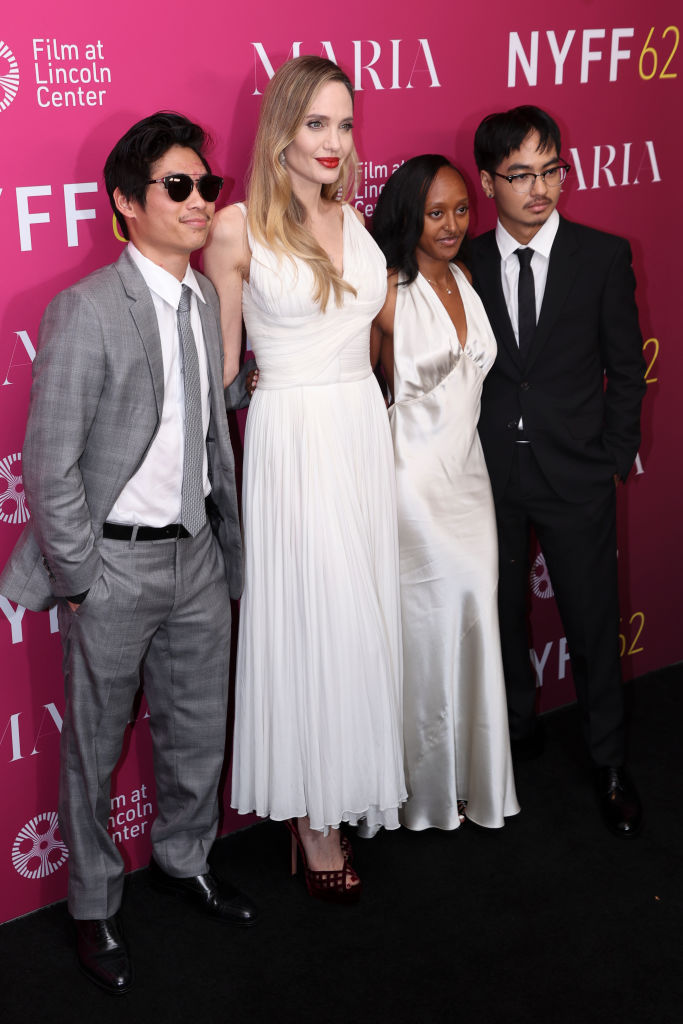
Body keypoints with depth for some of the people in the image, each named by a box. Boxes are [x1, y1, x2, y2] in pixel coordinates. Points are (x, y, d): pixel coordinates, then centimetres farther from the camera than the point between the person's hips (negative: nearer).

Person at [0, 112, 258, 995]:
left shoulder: (208, 300, 4)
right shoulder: (86, 311, -17)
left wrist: (227, 536, 10)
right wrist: (78, 579, -13)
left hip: (197, 551, 6)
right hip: (116, 560, -6)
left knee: (199, 728, 20)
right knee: (96, 745, 11)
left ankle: (183, 859, 45)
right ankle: (93, 906, 32)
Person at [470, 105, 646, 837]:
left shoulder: (603, 256, -3)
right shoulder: (465, 264, 0)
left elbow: (625, 365, 1)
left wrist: (613, 456, -1)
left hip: (576, 475, -1)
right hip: (491, 474, 2)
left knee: (593, 623, 6)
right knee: (501, 613, 15)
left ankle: (609, 763, 24)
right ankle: (518, 730, 37)